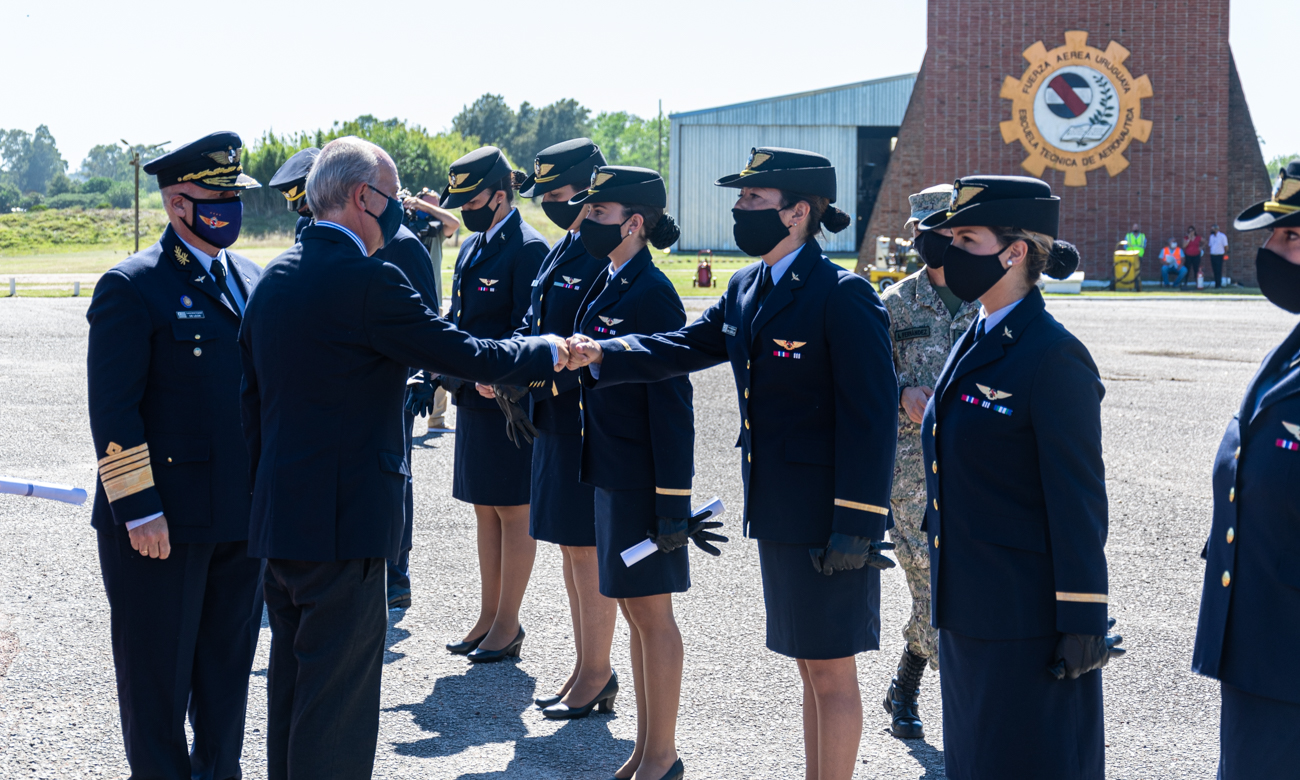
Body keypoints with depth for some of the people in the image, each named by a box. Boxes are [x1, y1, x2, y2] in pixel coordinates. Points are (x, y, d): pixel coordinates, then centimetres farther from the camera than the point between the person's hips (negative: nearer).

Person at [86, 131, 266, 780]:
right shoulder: (132, 286, -10)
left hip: (243, 514, 7)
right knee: (158, 672, 5)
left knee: (229, 663, 16)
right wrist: (138, 510, -18)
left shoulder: (252, 280, 11)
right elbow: (113, 410, -13)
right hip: (164, 520, -6)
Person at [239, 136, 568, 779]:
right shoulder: (369, 280, -17)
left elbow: (251, 390, 15)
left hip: (277, 511, 9)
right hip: (343, 520, -9)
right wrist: (550, 351, 4)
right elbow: (469, 357, -13)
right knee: (337, 698, -1)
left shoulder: (275, 275, 10)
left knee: (293, 675, 19)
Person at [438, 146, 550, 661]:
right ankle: (488, 618, 23)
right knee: (486, 511, 14)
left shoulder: (529, 249, -12)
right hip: (473, 400, 9)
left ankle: (508, 625, 8)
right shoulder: (471, 247, 14)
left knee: (513, 512, 1)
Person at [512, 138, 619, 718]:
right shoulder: (562, 252, 13)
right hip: (555, 421, 10)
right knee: (570, 545, 15)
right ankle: (585, 666, 25)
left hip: (590, 421, -9)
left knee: (588, 548, -1)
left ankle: (596, 670, 10)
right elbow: (534, 328, 17)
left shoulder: (609, 258, -17)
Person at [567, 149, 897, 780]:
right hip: (777, 510, 8)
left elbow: (871, 415, -19)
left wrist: (855, 525, -21)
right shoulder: (747, 288, 9)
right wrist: (602, 353, -8)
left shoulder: (843, 296, -17)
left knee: (830, 671, 2)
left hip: (829, 515, -8)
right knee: (810, 665, 18)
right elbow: (687, 345, 9)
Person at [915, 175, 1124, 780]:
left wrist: (1082, 624, -16)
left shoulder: (1055, 357, -16)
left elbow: (1079, 501, -17)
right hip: (967, 605, 8)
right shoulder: (974, 343, 10)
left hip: (1026, 613, -8)